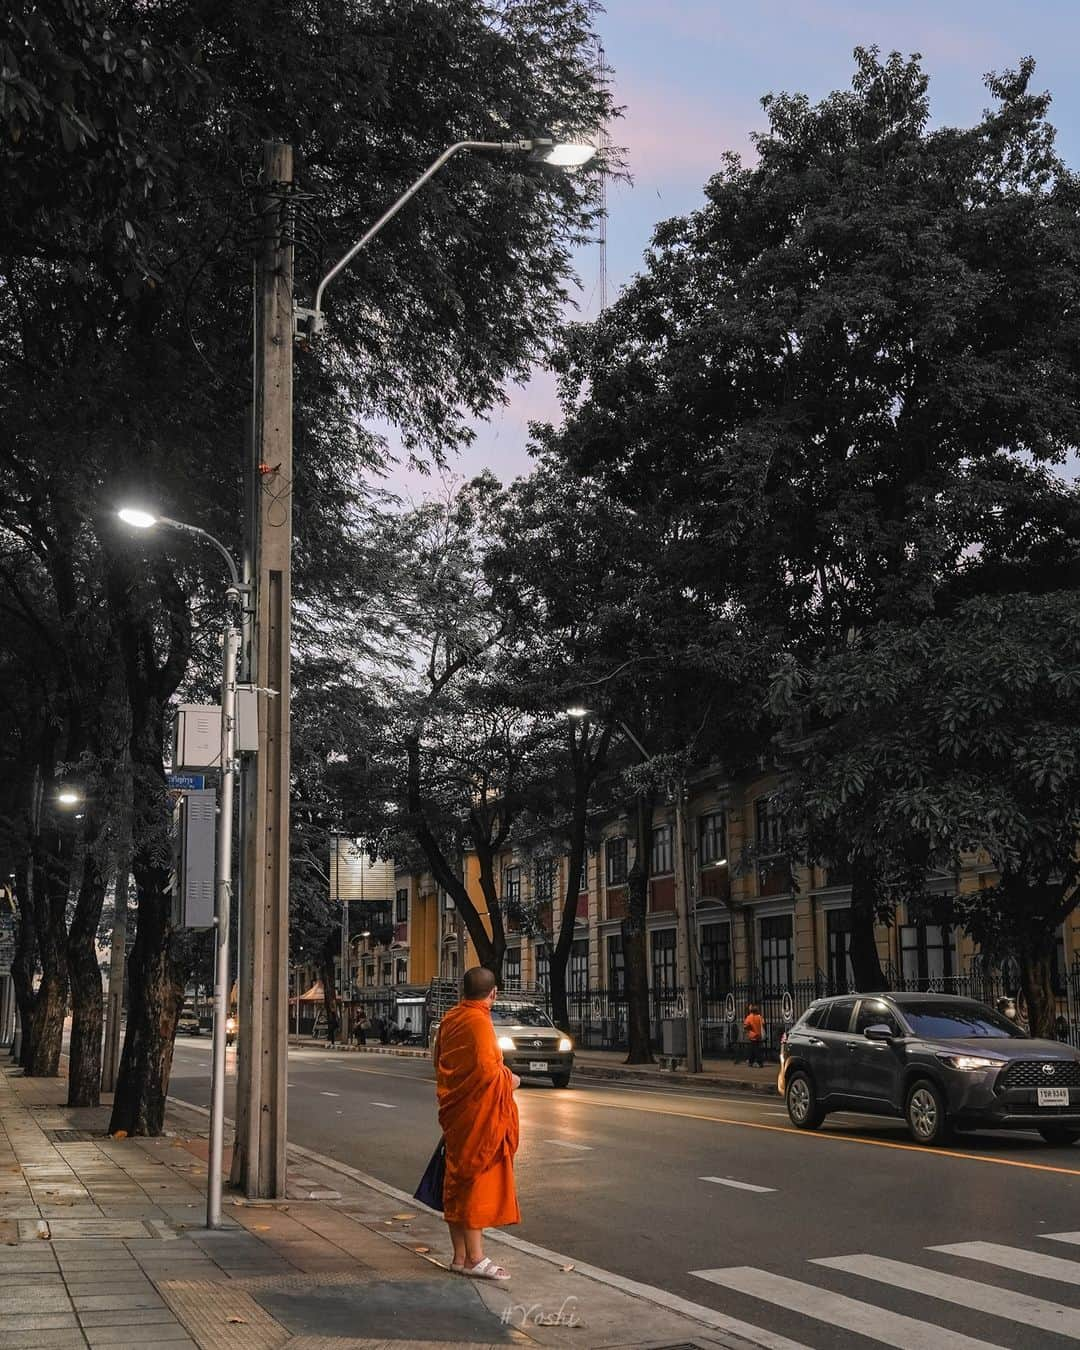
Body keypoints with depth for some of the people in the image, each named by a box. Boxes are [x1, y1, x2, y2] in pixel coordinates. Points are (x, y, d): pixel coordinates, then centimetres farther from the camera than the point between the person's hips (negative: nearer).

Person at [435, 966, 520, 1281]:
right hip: (477, 1113, -9)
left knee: (457, 1182, 12)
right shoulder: (479, 1022, -17)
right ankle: (475, 1259, 1)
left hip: (454, 1110, 9)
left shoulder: (450, 1018, 9)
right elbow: (487, 1069, -26)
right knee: (476, 1180, -3)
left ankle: (460, 1256, 19)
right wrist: (509, 1079, -8)